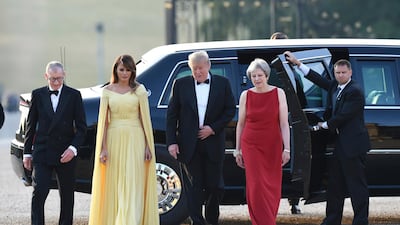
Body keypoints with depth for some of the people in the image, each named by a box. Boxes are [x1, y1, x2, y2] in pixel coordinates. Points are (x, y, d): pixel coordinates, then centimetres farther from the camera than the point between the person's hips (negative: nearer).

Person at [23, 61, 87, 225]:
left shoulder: (74, 95, 2)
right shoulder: (38, 95, 5)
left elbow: (81, 127, 1)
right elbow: (31, 125, 9)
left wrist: (73, 148, -14)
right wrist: (27, 153, 7)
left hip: (66, 154, 0)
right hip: (42, 153, 0)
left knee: (67, 196, 7)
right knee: (39, 193, -11)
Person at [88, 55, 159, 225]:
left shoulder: (139, 90, 3)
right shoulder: (107, 91, 6)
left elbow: (145, 118, 3)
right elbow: (103, 120, 5)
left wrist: (148, 146, -3)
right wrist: (103, 148, -2)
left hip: (134, 141, -2)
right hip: (114, 140, 2)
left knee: (133, 187, -7)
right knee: (114, 187, 4)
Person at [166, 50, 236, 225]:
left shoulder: (222, 83, 4)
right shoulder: (181, 84, 3)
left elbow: (230, 110, 5)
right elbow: (172, 115, 3)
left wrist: (213, 128, -7)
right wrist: (171, 142, -5)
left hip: (213, 143, 0)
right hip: (189, 144, 0)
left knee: (215, 185, 4)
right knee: (193, 186, -1)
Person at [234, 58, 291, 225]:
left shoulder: (278, 93, 0)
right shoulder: (246, 95, 2)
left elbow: (284, 123, -2)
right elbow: (240, 124, 8)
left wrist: (287, 148, -8)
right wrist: (238, 150, 8)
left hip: (273, 146, 0)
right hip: (251, 145, 0)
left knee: (272, 188, 4)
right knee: (257, 186, -9)